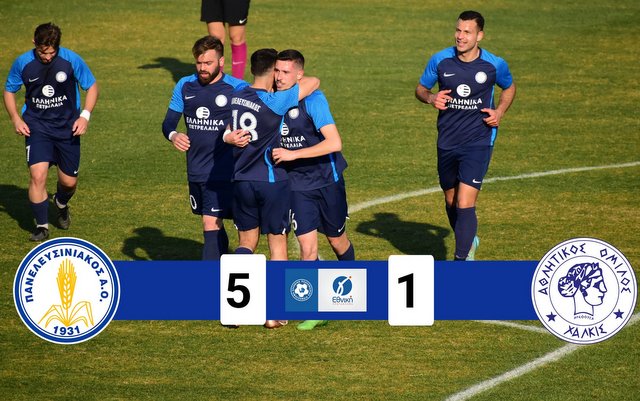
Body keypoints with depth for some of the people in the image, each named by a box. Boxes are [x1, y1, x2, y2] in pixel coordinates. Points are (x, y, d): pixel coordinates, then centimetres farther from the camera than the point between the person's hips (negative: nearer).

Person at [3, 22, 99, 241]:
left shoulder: (71, 60, -11)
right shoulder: (23, 63, -8)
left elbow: (92, 86, 3)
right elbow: (9, 90, 9)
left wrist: (85, 116, -10)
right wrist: (16, 119, -5)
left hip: (67, 127, 1)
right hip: (36, 126, -1)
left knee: (69, 182, 7)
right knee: (37, 175, -19)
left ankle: (62, 204, 44)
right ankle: (42, 226, -5)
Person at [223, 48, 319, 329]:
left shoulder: (237, 97, 1)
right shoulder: (274, 102, -18)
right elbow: (313, 82, -15)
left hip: (241, 180, 5)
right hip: (272, 182, -5)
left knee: (247, 242, 17)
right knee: (278, 243, 8)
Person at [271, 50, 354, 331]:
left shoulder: (313, 99, -19)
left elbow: (334, 143, -27)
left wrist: (292, 155, -27)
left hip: (327, 180, -3)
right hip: (297, 184, 3)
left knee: (338, 241, 14)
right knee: (307, 248, -7)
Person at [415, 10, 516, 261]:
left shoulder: (494, 65, -6)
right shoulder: (440, 60, -4)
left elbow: (509, 88, 15)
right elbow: (420, 88, 10)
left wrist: (499, 111, -2)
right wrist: (431, 98, -13)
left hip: (478, 143, -3)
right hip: (447, 143, 3)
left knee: (465, 203, -15)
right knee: (451, 202, 16)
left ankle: (461, 259, -8)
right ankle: (469, 242, 43)